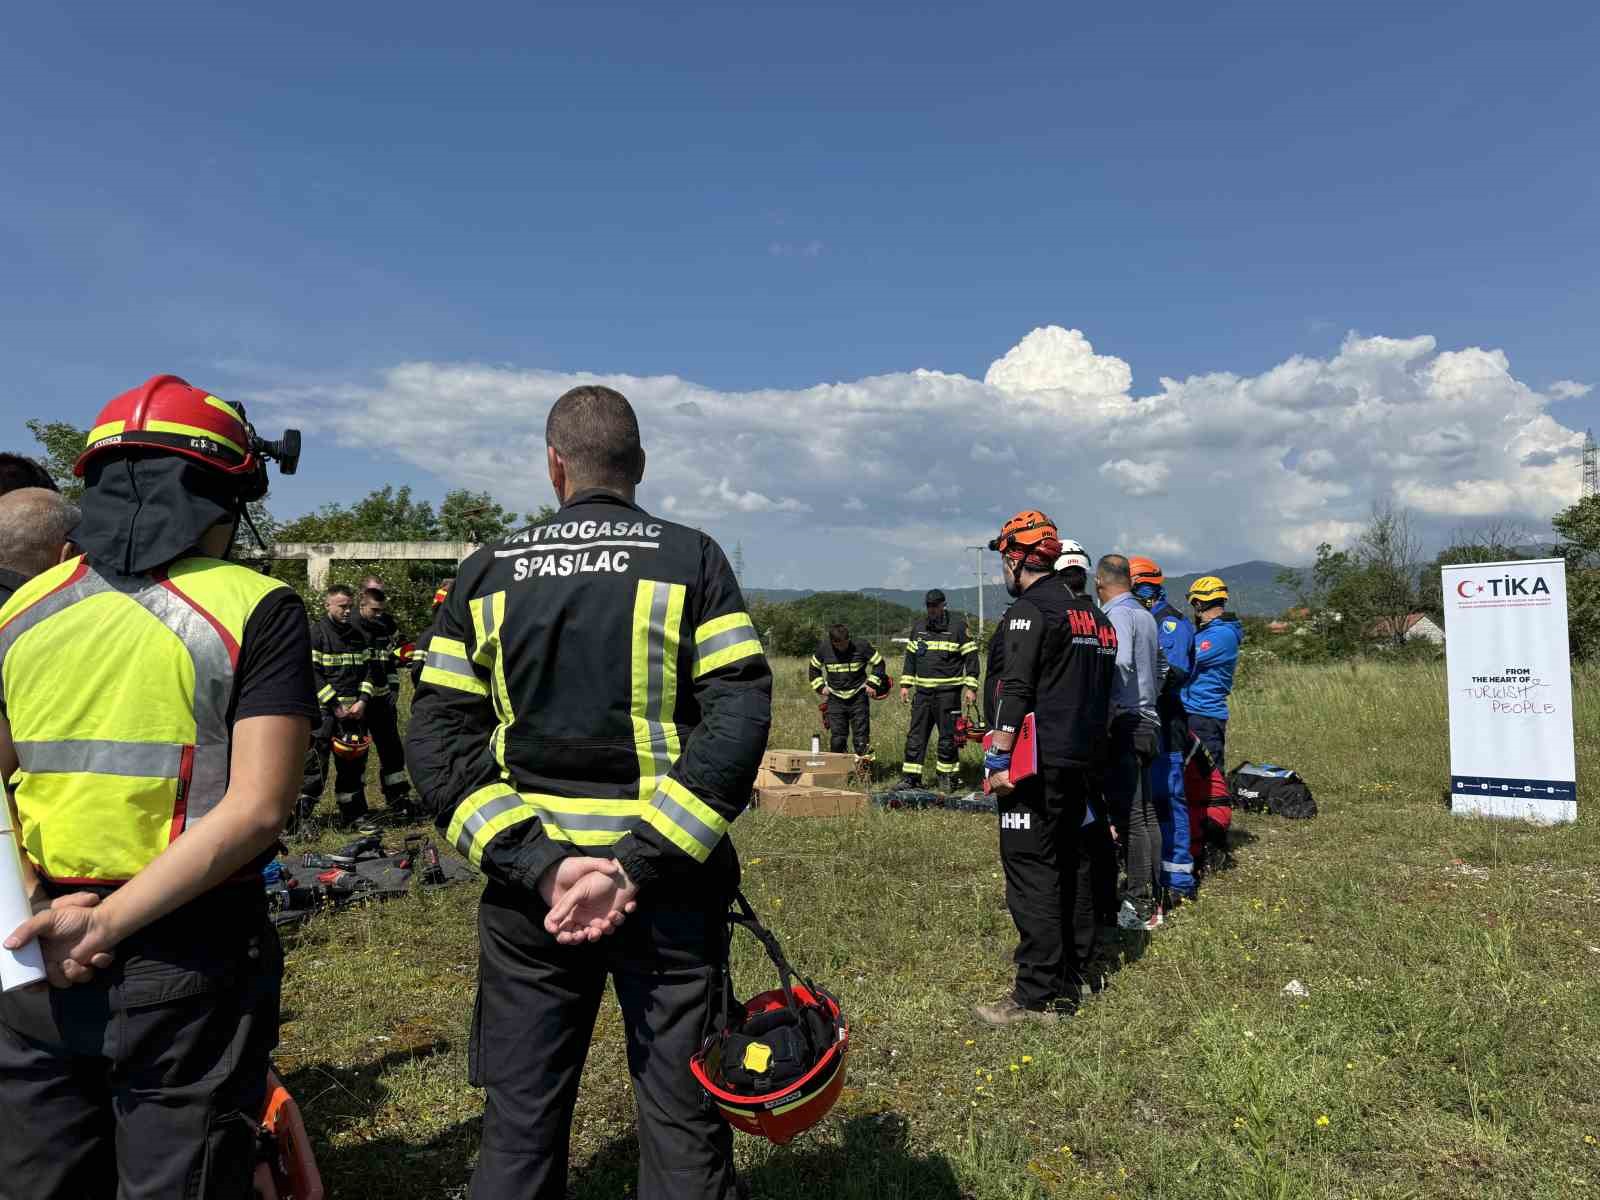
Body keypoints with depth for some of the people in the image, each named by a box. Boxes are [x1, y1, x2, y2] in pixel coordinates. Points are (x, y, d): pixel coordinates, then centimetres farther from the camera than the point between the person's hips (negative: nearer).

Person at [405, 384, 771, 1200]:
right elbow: (739, 719, -15)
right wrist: (638, 865, -17)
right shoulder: (692, 560, -2)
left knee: (520, 1125, 15)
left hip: (529, 887, 2)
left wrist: (542, 864, -11)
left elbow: (437, 745, -3)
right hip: (668, 887, -2)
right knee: (681, 1119, 10)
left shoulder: (486, 573, 5)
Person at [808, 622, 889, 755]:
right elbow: (813, 669, 13)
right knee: (836, 738, 3)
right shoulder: (824, 649, -5)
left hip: (858, 698, -2)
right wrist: (820, 687, 4)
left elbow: (879, 664, 4)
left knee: (861, 737, -1)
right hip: (835, 699, 2)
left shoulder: (861, 647, -10)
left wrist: (872, 683, -4)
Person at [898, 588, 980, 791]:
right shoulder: (918, 627, 12)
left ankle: (947, 777, 14)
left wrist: (971, 687, -10)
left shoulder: (958, 627, -3)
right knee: (915, 736, 4)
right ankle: (910, 777, 9)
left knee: (947, 737, 2)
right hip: (923, 692, 4)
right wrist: (905, 684, 12)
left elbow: (971, 657, -3)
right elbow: (910, 656, 18)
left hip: (948, 692, -4)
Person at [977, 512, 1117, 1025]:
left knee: (1031, 873, -6)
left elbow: (1014, 693, -19)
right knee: (1072, 867, 15)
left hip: (1037, 765, -10)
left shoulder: (1029, 611, -11)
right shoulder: (1091, 614, 17)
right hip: (1082, 761, 10)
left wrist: (998, 760, -18)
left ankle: (1038, 996, -4)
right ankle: (1071, 981, 25)